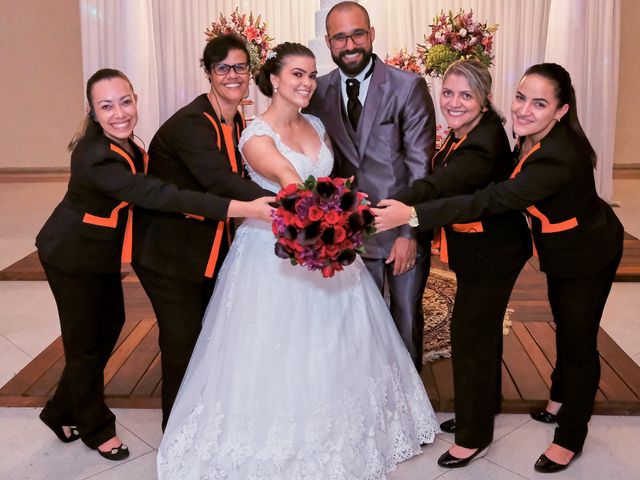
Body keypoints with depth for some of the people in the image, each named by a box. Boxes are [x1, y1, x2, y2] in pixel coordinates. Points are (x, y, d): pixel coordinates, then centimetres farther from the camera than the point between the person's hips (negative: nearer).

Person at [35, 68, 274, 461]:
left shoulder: (124, 144, -7)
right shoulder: (95, 156, -34)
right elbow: (158, 196, -45)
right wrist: (243, 208, -52)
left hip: (104, 251, 8)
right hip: (73, 255, -8)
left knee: (110, 324, 17)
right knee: (86, 340, 7)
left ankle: (63, 414, 38)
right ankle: (96, 428, 31)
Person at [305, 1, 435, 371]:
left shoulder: (409, 87, -9)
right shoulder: (317, 91, 1)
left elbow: (421, 164, -10)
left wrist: (409, 232, -14)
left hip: (403, 226, -2)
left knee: (407, 318, 12)